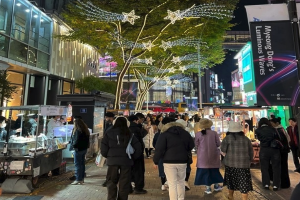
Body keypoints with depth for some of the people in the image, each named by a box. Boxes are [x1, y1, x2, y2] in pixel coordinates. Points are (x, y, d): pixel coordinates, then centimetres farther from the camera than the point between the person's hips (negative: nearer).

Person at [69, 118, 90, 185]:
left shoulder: (78, 131, -20)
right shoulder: (85, 130, 8)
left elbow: (76, 141, -22)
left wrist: (73, 146, -4)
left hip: (78, 149, -9)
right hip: (84, 149, 9)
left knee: (77, 164, 1)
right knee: (82, 164, 15)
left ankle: (78, 179, 7)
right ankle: (82, 179, 25)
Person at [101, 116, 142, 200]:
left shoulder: (109, 133, -2)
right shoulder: (130, 134, -1)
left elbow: (103, 148, -3)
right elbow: (138, 148, -5)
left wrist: (108, 156, 13)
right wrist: (132, 157, 8)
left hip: (112, 160, 0)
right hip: (126, 161, 0)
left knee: (111, 181, 16)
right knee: (124, 183, 12)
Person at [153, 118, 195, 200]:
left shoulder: (164, 134, 0)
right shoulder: (186, 133, 13)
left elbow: (159, 149, -7)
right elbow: (192, 147, 15)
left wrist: (156, 161, 1)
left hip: (169, 162, -4)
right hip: (182, 161, 4)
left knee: (172, 184, 2)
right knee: (181, 182, 21)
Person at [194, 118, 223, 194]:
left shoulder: (198, 134, -7)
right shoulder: (214, 133, -7)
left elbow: (196, 145, 0)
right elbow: (218, 144, -3)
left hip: (203, 156, -1)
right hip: (213, 155, 2)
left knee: (205, 171, 8)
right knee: (214, 170, 19)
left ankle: (208, 188, 14)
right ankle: (216, 186, 34)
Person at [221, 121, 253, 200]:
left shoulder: (227, 138, -6)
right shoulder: (246, 139, 4)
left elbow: (223, 151, -7)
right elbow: (251, 152, 9)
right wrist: (249, 161, 22)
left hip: (230, 163, -1)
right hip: (244, 164, 1)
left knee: (231, 181, 17)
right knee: (244, 183, 7)